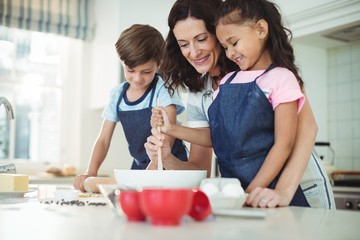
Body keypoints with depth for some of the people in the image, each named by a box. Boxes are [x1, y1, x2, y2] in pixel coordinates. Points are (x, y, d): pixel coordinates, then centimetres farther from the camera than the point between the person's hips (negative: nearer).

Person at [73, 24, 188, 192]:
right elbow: (103, 139, 6)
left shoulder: (162, 89, -10)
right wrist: (91, 172, -10)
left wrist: (152, 171, -35)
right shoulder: (117, 94, 5)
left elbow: (168, 135, -22)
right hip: (139, 166, 5)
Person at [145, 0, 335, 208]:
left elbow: (307, 125, -20)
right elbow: (200, 169, 4)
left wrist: (284, 191, -31)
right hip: (248, 198, 5)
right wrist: (168, 159, -16)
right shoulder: (198, 98, 4)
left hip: (302, 190, -4)